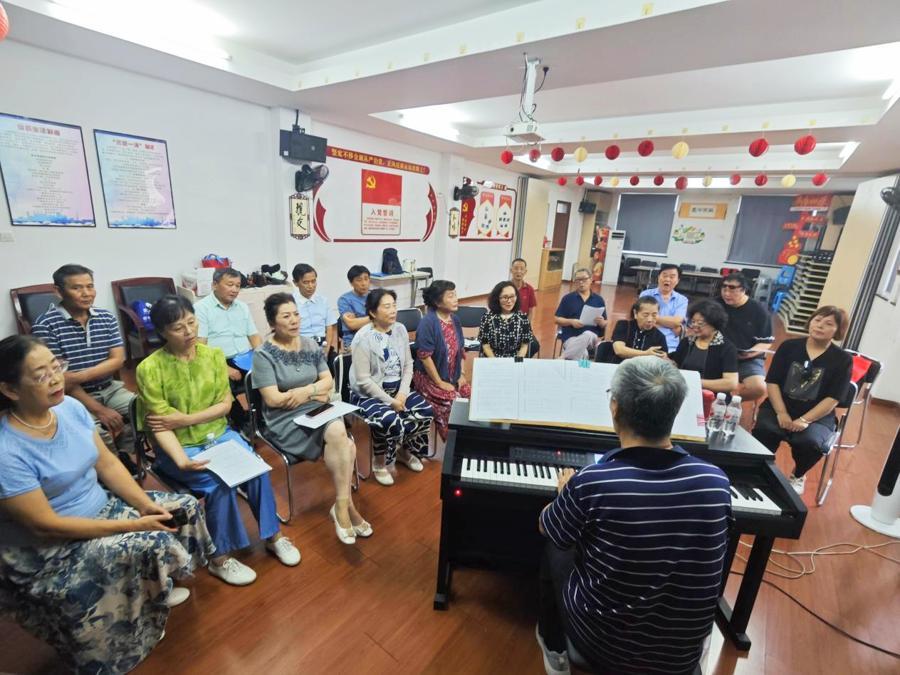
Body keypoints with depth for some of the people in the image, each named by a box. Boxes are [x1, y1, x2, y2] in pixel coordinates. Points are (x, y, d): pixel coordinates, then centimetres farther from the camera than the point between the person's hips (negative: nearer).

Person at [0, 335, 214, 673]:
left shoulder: (71, 407, -8)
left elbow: (107, 463, -1)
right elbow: (45, 525, -24)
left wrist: (145, 505, -11)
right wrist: (132, 525, -22)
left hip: (102, 506, 7)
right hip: (49, 549, -7)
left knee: (184, 506, 0)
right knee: (155, 542, -23)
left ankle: (150, 592, 22)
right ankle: (146, 606, 10)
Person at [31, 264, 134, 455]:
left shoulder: (106, 318, 4)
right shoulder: (45, 325, -10)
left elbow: (118, 360, -2)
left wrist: (80, 376, -20)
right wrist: (99, 410, -18)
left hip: (110, 389, 5)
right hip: (72, 398, -5)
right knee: (100, 435, -28)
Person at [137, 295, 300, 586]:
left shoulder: (213, 354, -4)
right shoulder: (149, 368, -15)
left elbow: (225, 404, -3)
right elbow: (160, 427, -16)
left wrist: (186, 419, -17)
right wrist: (182, 460, -31)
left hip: (218, 434, 3)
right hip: (179, 445, -3)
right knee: (220, 484, -25)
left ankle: (273, 535, 3)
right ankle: (220, 558, -1)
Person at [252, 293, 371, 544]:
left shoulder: (310, 345, 8)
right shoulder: (264, 354, -8)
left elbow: (328, 381, 7)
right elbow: (273, 399, -14)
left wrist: (307, 390, -13)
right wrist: (316, 393, -9)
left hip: (319, 410, 5)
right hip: (286, 420, -5)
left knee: (339, 435, -28)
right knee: (342, 442, -26)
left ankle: (341, 505, -13)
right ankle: (347, 505, -9)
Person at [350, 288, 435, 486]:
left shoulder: (400, 330, 0)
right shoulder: (363, 338, -19)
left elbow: (408, 365, 4)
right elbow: (363, 380, -20)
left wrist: (402, 393, -11)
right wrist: (390, 401, -20)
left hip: (397, 389, 6)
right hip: (368, 394, -6)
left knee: (426, 410, -12)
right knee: (390, 420, -31)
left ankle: (404, 449, 15)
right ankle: (380, 462, 0)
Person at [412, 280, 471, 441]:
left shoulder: (455, 319, 4)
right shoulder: (428, 322, -19)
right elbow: (424, 356, -21)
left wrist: (461, 375, 5)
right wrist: (440, 383, -17)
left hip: (453, 377, 7)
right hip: (429, 377, -6)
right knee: (453, 404, -21)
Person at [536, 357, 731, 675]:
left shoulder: (590, 482, -29)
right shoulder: (716, 481, -18)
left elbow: (548, 531, -7)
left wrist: (568, 493, 12)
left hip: (602, 645, -3)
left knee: (555, 552, 21)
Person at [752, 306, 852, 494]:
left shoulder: (843, 360, 0)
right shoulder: (789, 346, 4)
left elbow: (833, 398, -7)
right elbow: (772, 382, -1)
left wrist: (804, 420, -20)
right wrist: (781, 413, -14)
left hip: (817, 416, 0)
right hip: (779, 407, 1)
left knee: (809, 442, -31)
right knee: (763, 431, -30)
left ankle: (798, 475, 5)